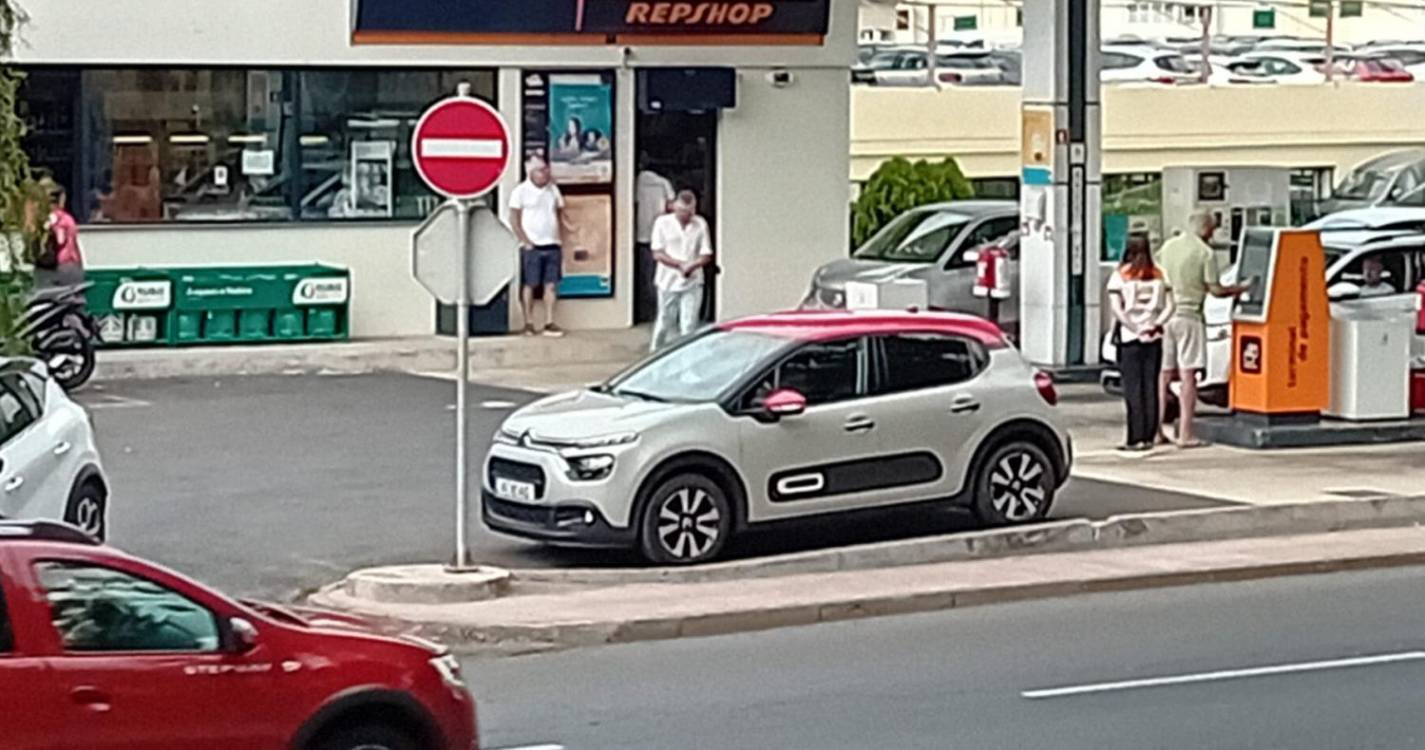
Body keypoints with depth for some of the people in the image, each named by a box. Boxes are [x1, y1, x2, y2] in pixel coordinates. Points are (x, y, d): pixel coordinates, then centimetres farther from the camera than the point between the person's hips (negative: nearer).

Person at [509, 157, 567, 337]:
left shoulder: (553, 189, 12)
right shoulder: (520, 191, -4)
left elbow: (560, 214, 19)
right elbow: (514, 220, -6)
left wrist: (558, 237, 7)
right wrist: (527, 242, -11)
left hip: (552, 246, 5)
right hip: (532, 247, -5)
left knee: (551, 285, 1)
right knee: (529, 285, -2)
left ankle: (549, 324, 2)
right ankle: (529, 324, 3)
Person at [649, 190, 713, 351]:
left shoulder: (700, 224, 3)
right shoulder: (663, 222, -1)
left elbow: (706, 255, 2)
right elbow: (657, 254, -4)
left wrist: (692, 265, -18)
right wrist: (680, 264, -15)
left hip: (692, 283, 1)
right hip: (668, 282, 0)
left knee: (689, 326, -6)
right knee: (665, 322, 9)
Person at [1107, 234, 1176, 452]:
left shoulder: (1119, 276, -4)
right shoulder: (1159, 275, 7)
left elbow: (1117, 308, -12)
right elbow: (1170, 306, 1)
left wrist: (1135, 329, -9)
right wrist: (1157, 325, -4)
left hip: (1130, 337, -3)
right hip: (1154, 337, 3)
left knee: (1133, 388, -2)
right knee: (1151, 387, 7)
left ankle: (1136, 438, -6)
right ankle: (1149, 436, 7)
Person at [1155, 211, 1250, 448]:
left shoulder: (1167, 247, 10)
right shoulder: (1206, 253, -7)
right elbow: (1215, 290, -6)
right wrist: (1241, 289, 8)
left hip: (1165, 314, 5)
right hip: (1188, 315, -5)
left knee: (1164, 374, 11)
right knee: (1188, 375, -4)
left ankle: (1157, 430, 10)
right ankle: (1185, 434, -6)